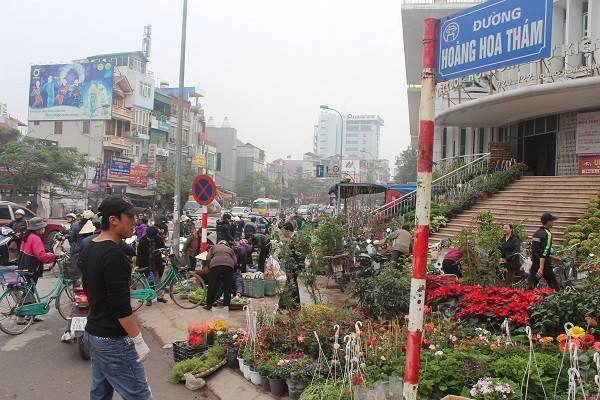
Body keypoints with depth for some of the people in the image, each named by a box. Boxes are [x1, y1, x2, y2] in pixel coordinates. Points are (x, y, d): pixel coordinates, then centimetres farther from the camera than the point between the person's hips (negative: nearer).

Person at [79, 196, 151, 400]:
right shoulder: (114, 254, -21)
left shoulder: (88, 249, 8)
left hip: (92, 332, 10)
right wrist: (138, 340, -17)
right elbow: (120, 306, -23)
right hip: (113, 339, -10)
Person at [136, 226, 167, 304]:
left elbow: (163, 248, 10)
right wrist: (137, 265, -15)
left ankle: (160, 296, 22)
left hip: (156, 263, 3)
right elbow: (139, 254, -11)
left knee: (158, 281, 11)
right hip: (146, 264, -2)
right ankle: (148, 298, 14)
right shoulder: (143, 240, -13)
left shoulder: (159, 239, -6)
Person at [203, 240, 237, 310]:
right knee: (227, 287, 7)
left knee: (212, 286, 5)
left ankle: (208, 305, 10)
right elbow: (235, 261, 15)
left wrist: (209, 268, 22)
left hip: (215, 265, -1)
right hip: (229, 265, 1)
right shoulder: (230, 249, 31)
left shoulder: (213, 247, 28)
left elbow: (208, 258, 12)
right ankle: (226, 305, 7)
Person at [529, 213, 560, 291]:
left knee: (531, 286, 6)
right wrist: (541, 268, -27)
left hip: (534, 263, 8)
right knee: (554, 286, 4)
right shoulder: (547, 234, -13)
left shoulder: (536, 233, 12)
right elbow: (544, 252, -22)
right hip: (544, 264, -8)